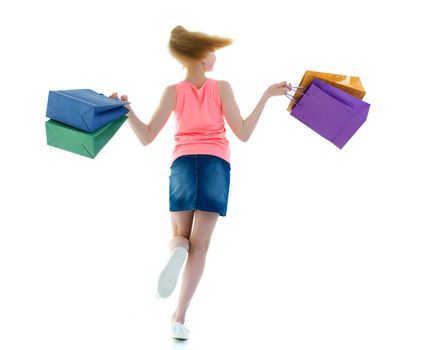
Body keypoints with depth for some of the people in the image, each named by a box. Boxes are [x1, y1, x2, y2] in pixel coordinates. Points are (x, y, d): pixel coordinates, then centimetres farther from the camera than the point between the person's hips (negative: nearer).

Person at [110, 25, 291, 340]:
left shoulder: (173, 91, 5)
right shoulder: (222, 87, 3)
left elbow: (147, 138, 1)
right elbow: (243, 134, 1)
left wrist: (126, 109, 4)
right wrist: (267, 96, 5)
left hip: (183, 163, 1)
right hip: (216, 164, -1)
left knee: (179, 236, 15)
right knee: (200, 244, -1)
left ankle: (178, 250, -25)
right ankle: (179, 318, -12)